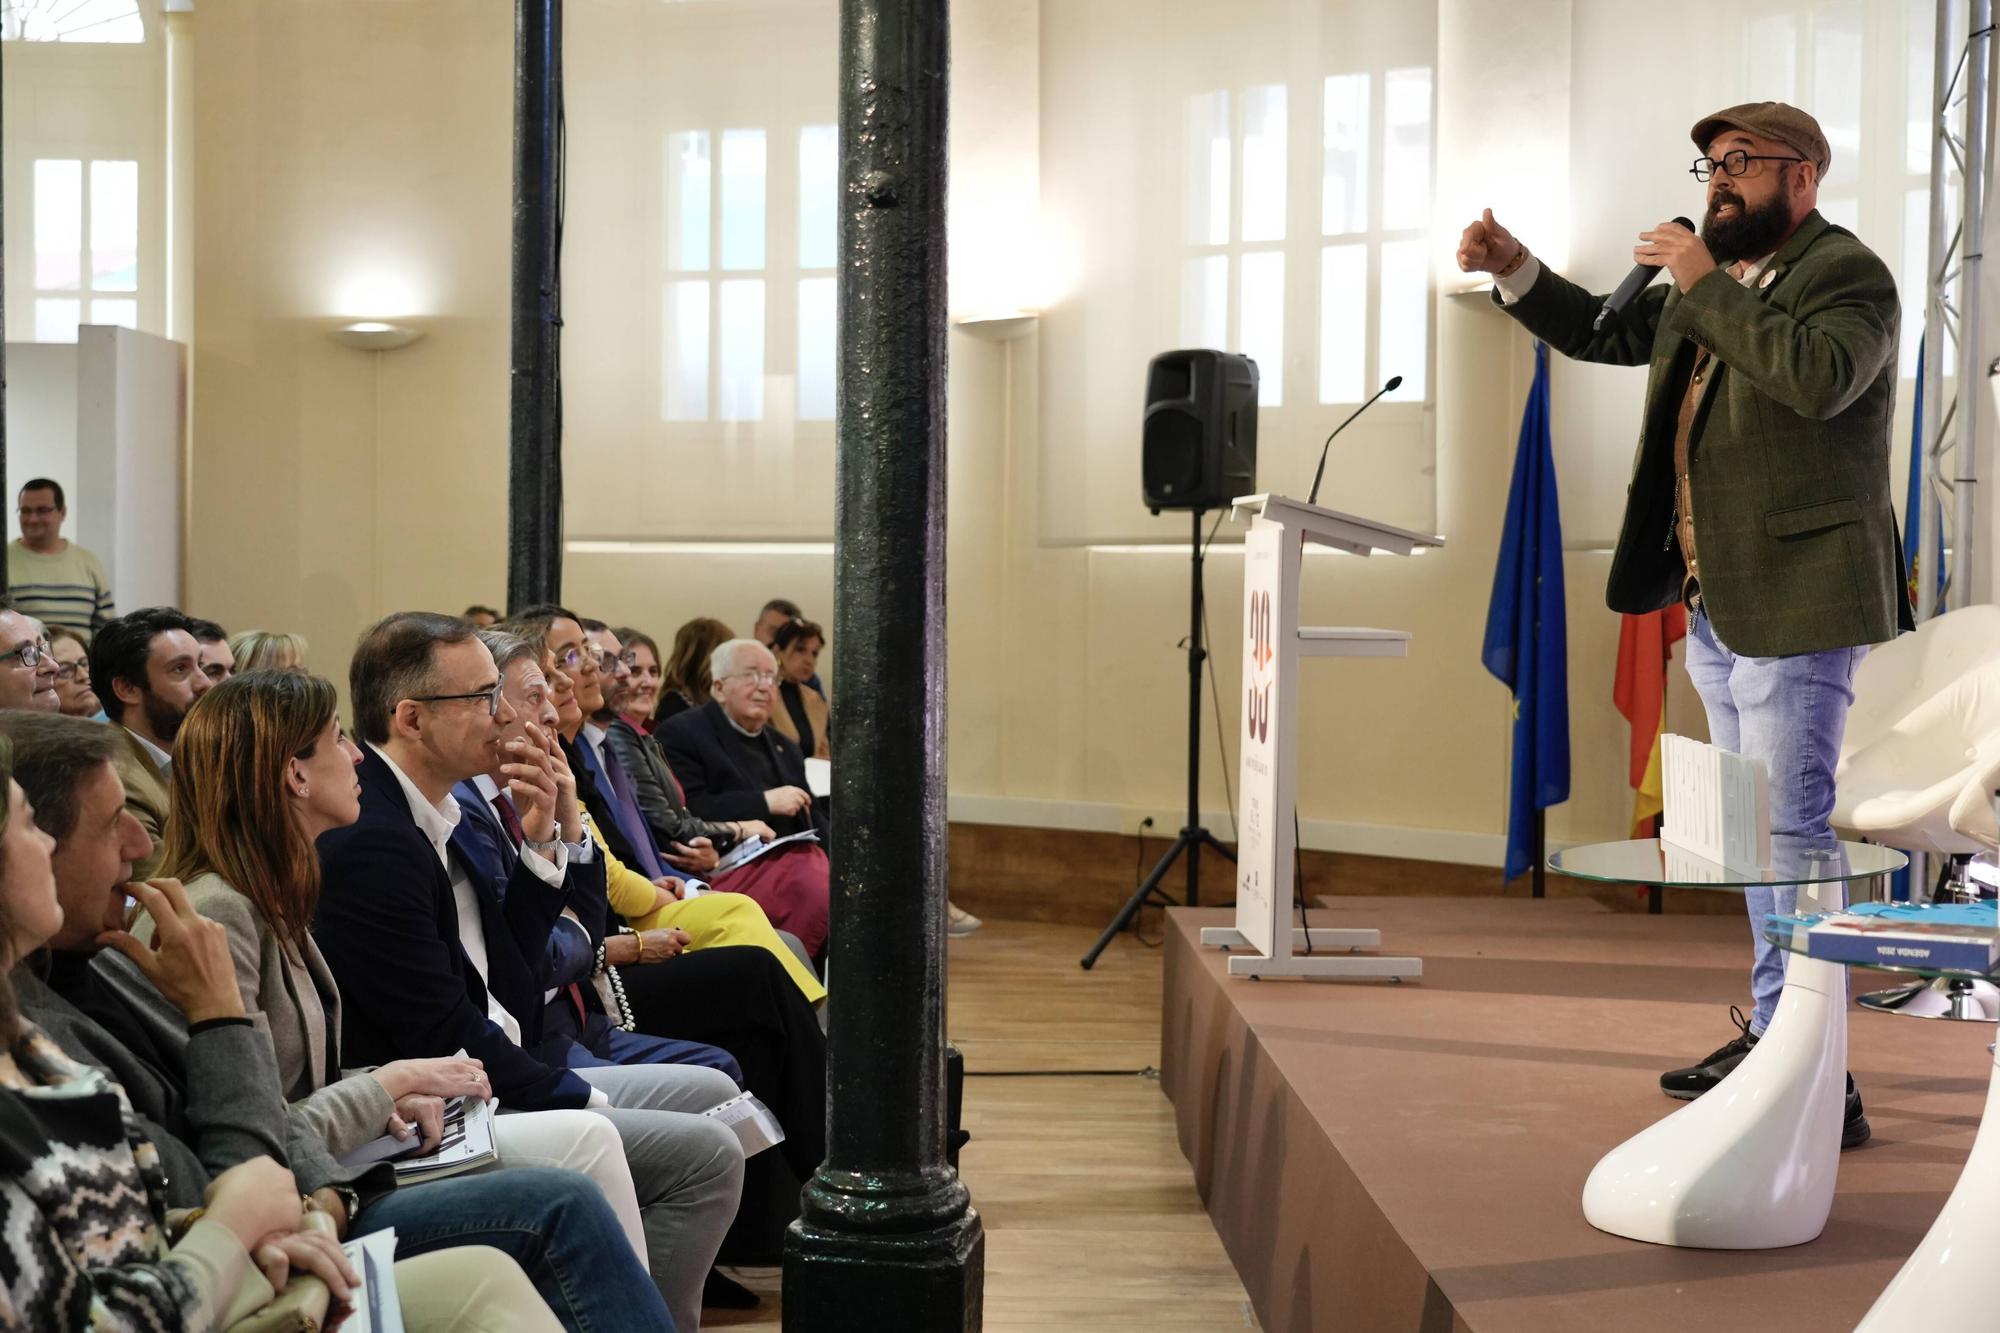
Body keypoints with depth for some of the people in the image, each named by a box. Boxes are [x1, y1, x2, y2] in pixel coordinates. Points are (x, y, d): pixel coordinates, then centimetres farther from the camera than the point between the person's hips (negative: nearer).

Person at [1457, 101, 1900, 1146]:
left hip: (1793, 607, -9)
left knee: (1788, 835, -12)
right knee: (1761, 836, 17)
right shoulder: (1707, 286, 18)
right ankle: (1774, 1038, 28)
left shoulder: (1847, 273, -8)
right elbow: (1599, 332, 27)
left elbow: (1821, 377, -27)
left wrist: (1708, 287, -21)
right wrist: (1512, 270, 13)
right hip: (1715, 608, 9)